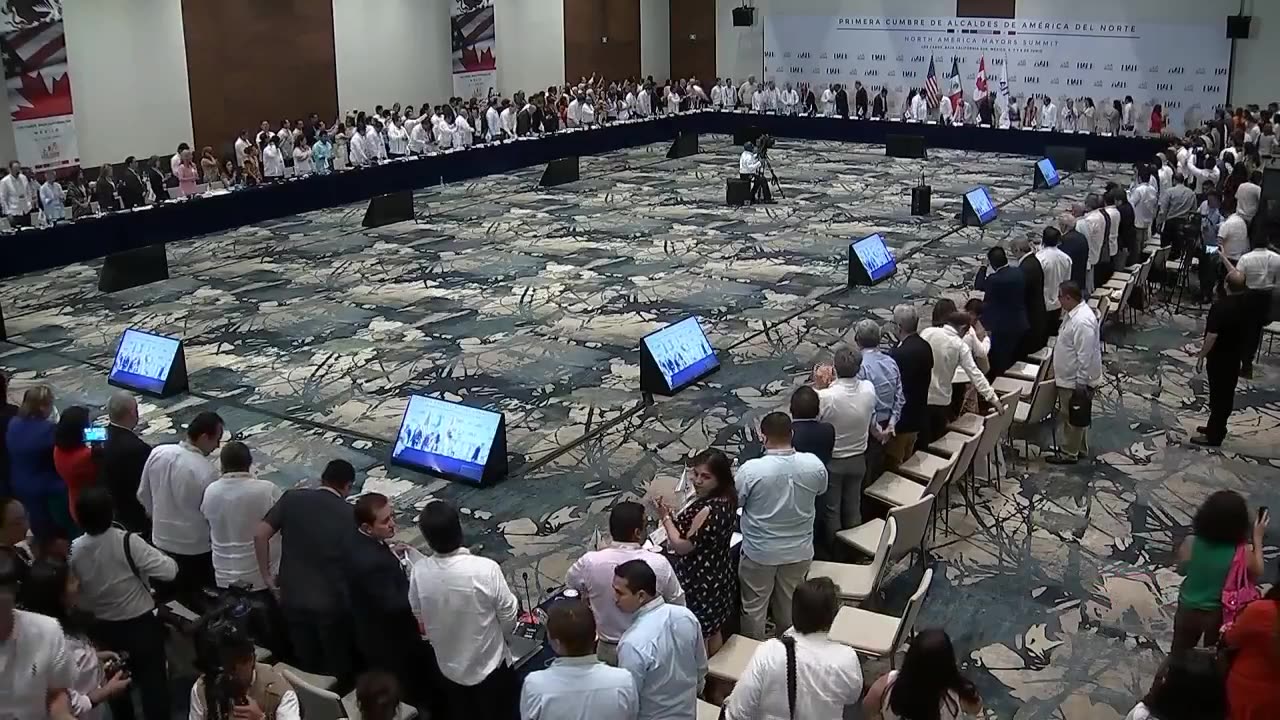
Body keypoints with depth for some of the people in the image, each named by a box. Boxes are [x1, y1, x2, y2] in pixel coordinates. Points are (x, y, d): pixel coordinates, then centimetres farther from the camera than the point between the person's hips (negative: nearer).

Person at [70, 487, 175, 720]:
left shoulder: (73, 551, -12)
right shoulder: (128, 542, -25)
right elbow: (169, 571, -26)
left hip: (102, 628, 4)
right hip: (141, 625, -4)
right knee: (153, 683, 7)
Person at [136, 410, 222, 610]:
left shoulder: (157, 453, -11)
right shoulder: (208, 472, -28)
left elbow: (143, 495, 4)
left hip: (161, 539, 5)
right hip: (196, 547, -5)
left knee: (166, 593, 24)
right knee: (194, 598, 15)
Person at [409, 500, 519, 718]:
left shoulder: (419, 573, -20)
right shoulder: (486, 569, -30)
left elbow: (419, 616, -3)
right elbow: (509, 615, -16)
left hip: (449, 667, 3)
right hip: (490, 665, -3)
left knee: (464, 714, 25)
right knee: (501, 713, 21)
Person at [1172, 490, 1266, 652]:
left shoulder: (1191, 543, -22)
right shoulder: (1243, 552, -25)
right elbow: (1257, 573, -2)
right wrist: (1257, 538, 1)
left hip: (1188, 610, 1)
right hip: (1219, 614, -1)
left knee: (1179, 656, 24)